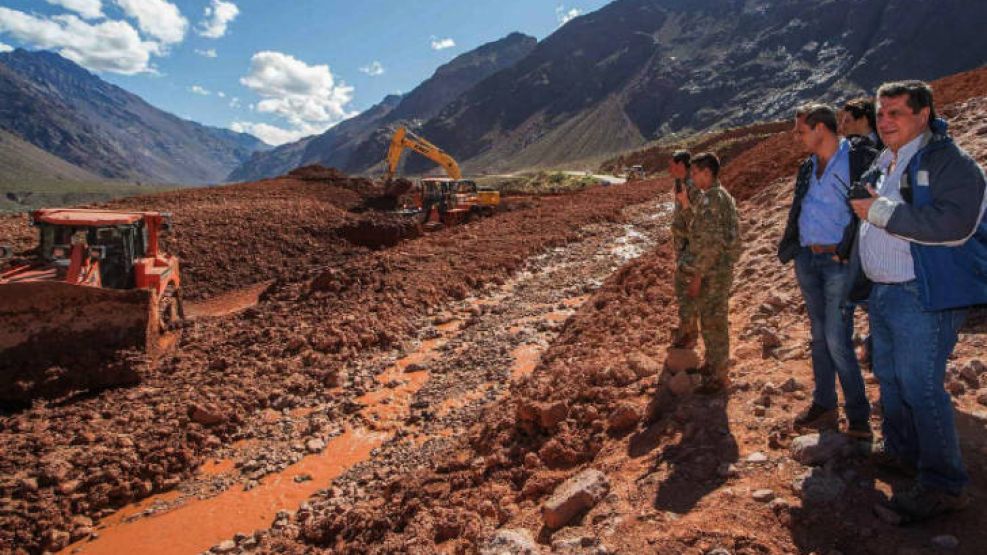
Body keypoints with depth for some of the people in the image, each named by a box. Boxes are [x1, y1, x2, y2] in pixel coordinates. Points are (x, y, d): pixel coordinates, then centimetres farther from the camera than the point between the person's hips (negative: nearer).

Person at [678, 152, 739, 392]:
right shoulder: (722, 196, 11)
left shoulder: (710, 200, -20)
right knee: (711, 321, 20)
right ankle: (712, 364, 34)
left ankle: (719, 376, 12)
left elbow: (711, 243, -24)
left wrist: (697, 276, -20)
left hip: (712, 273, -10)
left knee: (714, 323, 1)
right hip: (719, 270, 10)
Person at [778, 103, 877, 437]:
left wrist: (848, 253, -18)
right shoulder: (808, 167, 13)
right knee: (818, 336, 13)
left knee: (836, 341, -8)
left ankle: (858, 417, 7)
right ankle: (823, 406, 25)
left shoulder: (860, 160, -9)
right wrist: (788, 249, 10)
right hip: (807, 260, 7)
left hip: (838, 263, -7)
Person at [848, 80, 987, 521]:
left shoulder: (950, 162, -11)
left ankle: (944, 485, 5)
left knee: (920, 386, -7)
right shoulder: (883, 166, 17)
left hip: (926, 295, -9)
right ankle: (902, 452, 34)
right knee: (889, 377, 17)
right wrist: (857, 283, 25)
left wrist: (882, 211, -23)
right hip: (883, 293, 9)